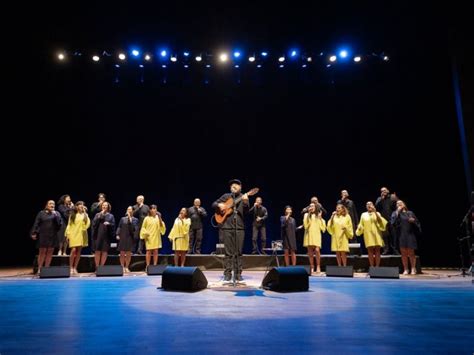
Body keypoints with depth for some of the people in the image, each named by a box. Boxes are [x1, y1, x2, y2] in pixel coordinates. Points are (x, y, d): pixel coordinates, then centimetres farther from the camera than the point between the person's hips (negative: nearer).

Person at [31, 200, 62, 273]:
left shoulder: (56, 213, 9)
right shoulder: (41, 213, 4)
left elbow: (60, 223, -3)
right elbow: (36, 224, -1)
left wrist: (55, 215, -12)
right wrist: (34, 233, -8)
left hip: (52, 236, 2)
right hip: (43, 236, -2)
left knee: (50, 252, 4)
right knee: (42, 252, -2)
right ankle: (39, 269, 6)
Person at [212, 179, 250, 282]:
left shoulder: (243, 197, 8)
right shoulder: (226, 196, 10)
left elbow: (246, 212, -4)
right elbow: (214, 204, 14)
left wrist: (245, 202, -23)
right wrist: (219, 205, -8)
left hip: (239, 227, 0)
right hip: (227, 226, 0)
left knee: (238, 252, 3)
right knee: (229, 252, 1)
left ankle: (238, 273, 10)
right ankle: (227, 273, 8)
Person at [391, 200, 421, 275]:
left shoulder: (410, 213, 13)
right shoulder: (395, 213, 11)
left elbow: (417, 222, 12)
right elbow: (393, 221, -8)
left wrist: (413, 221, -9)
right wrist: (398, 212, -8)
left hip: (410, 235, 0)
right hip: (401, 235, 0)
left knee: (411, 252, -2)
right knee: (403, 253, 1)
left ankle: (413, 269, 11)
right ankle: (405, 269, 9)